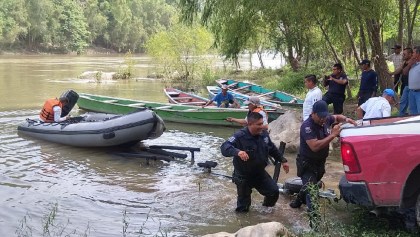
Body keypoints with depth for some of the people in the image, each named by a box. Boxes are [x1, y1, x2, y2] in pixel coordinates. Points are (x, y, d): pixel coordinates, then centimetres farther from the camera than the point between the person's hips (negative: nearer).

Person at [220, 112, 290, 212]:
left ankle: (267, 207, 36)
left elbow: (272, 149, 12)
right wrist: (237, 152, -56)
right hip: (243, 176, -5)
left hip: (260, 173, 5)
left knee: (274, 191, 5)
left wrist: (283, 160, 17)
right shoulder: (240, 136, -27)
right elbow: (224, 147, -39)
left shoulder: (264, 134, -6)